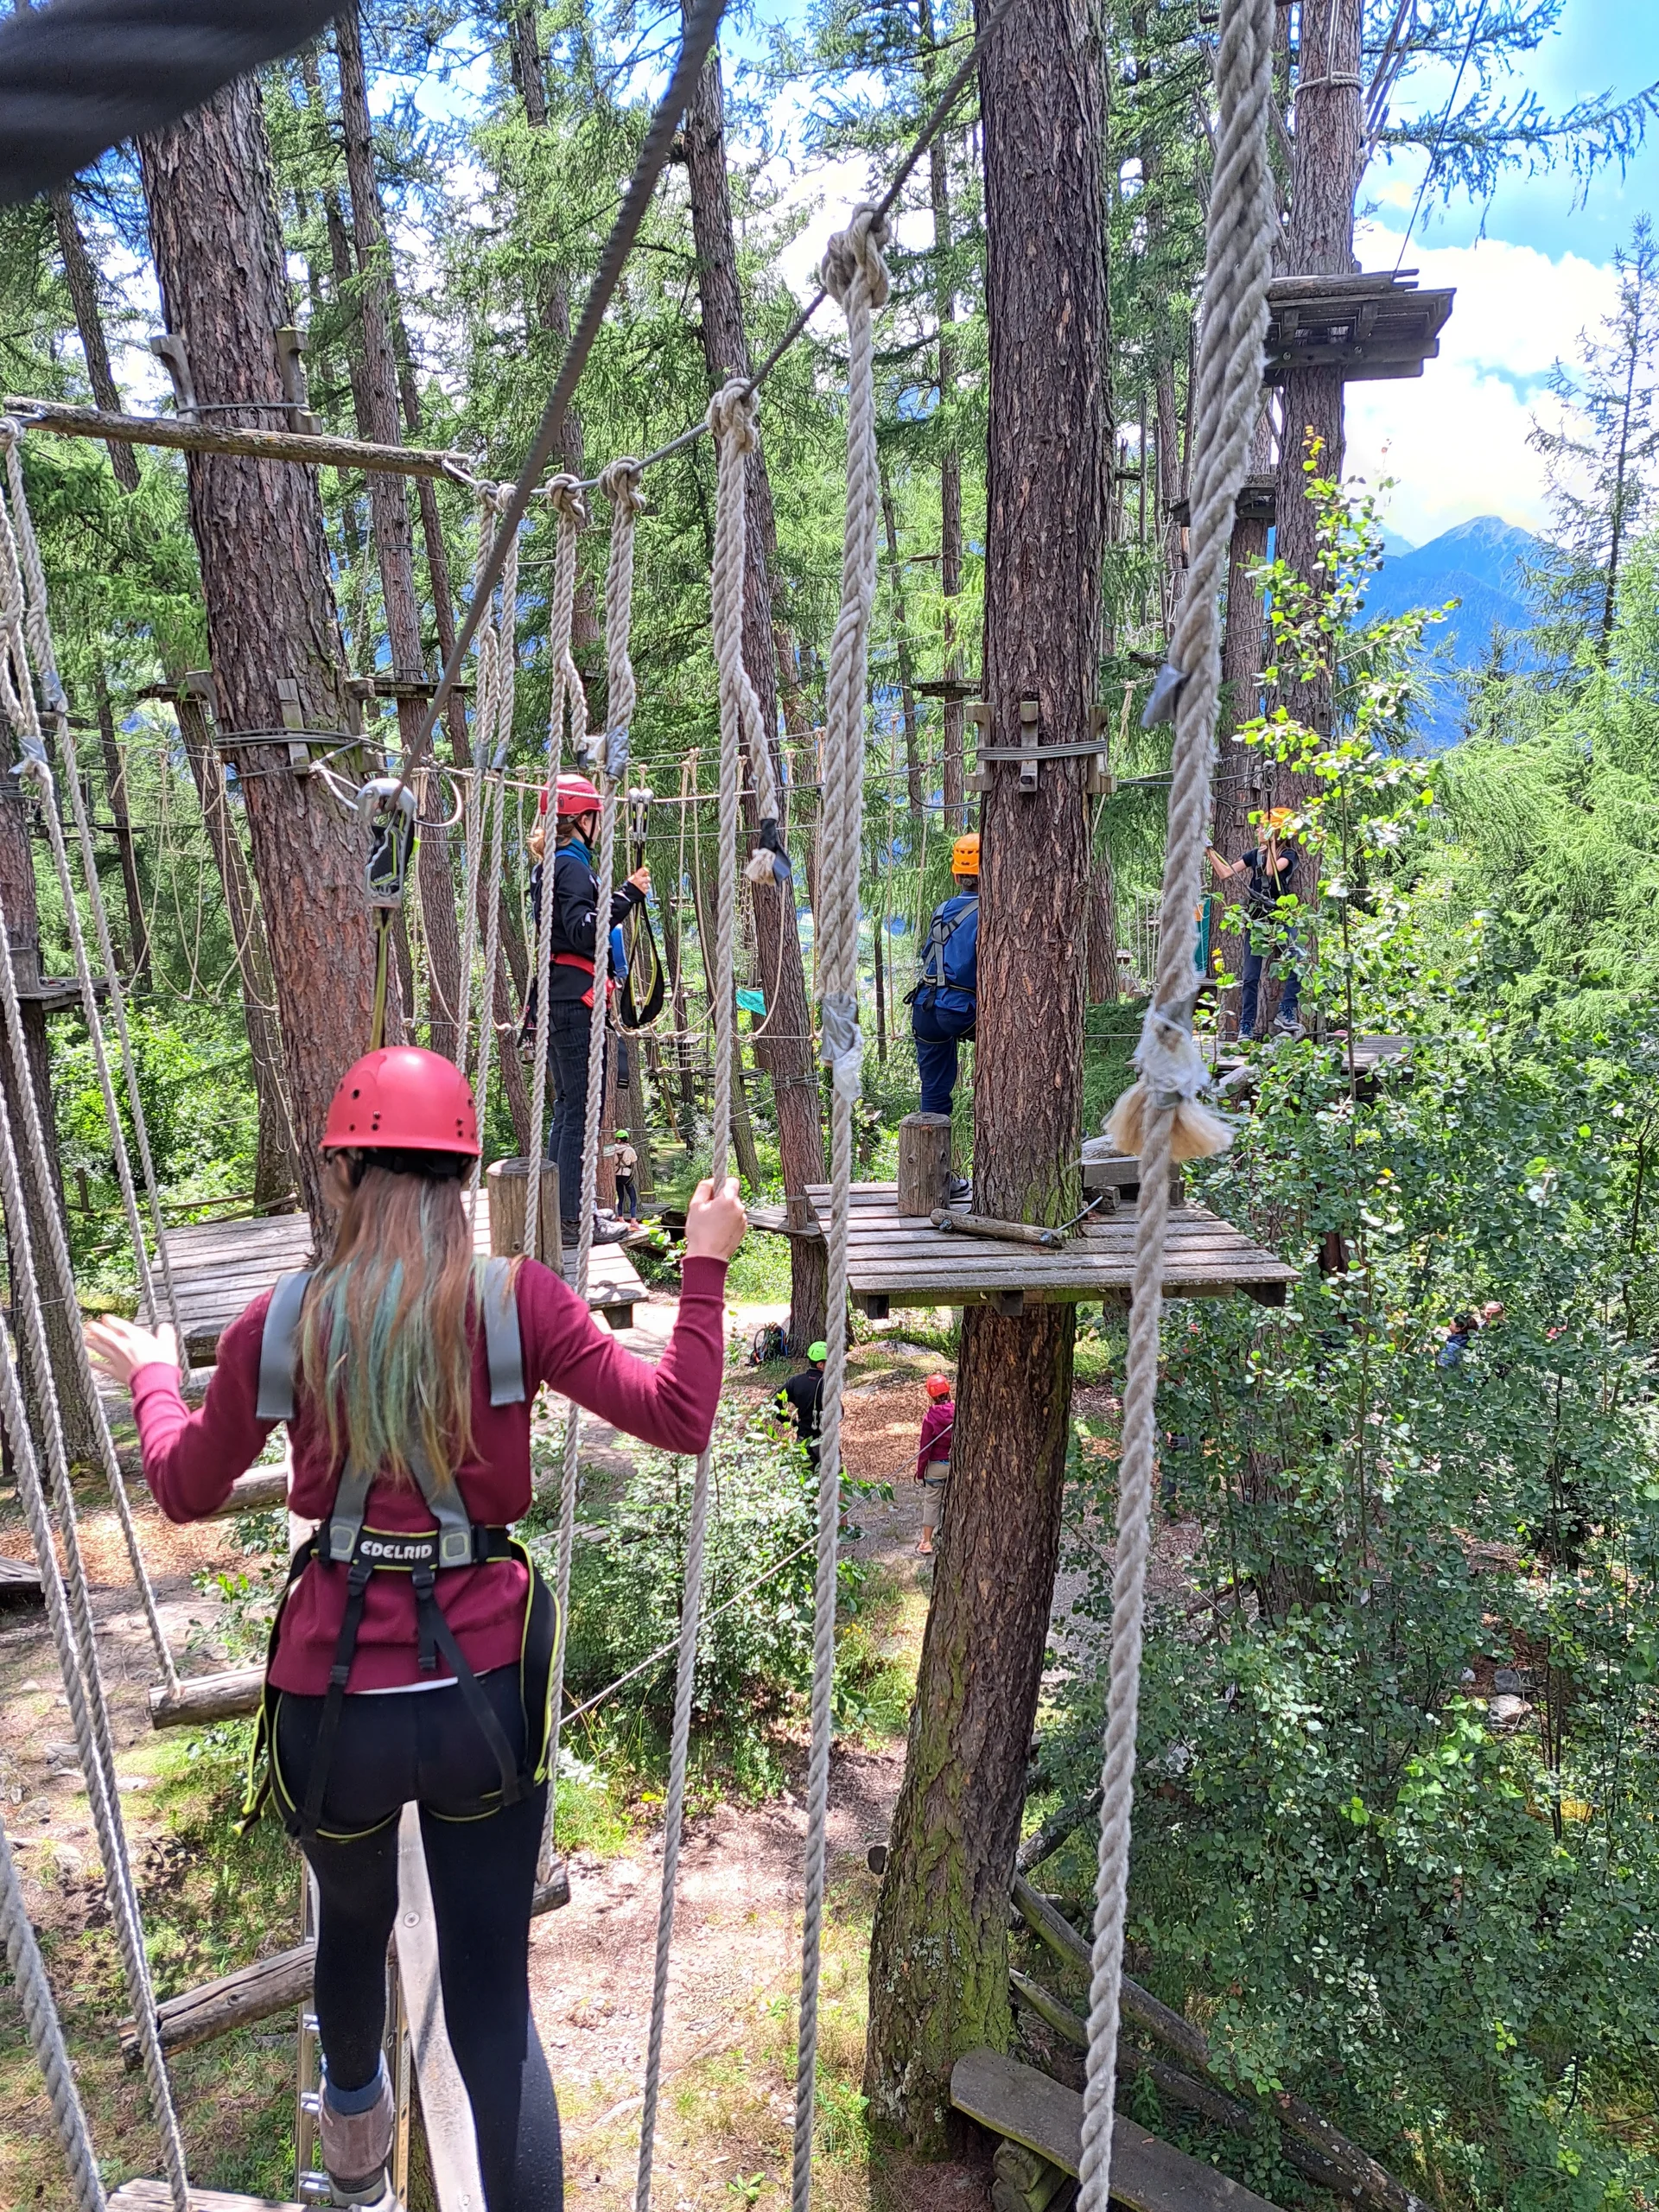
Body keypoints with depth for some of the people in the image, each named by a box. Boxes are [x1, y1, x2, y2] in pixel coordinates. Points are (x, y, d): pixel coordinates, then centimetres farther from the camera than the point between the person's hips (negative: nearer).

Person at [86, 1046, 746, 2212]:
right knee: (494, 1999, 10)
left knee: (353, 1919, 32)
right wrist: (705, 1267, 1)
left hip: (336, 1692, 3)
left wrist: (150, 1378, 28)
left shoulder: (277, 1325, -7)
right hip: (487, 1688, -2)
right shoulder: (516, 1299, -12)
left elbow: (186, 1491, 10)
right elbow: (679, 1419, -10)